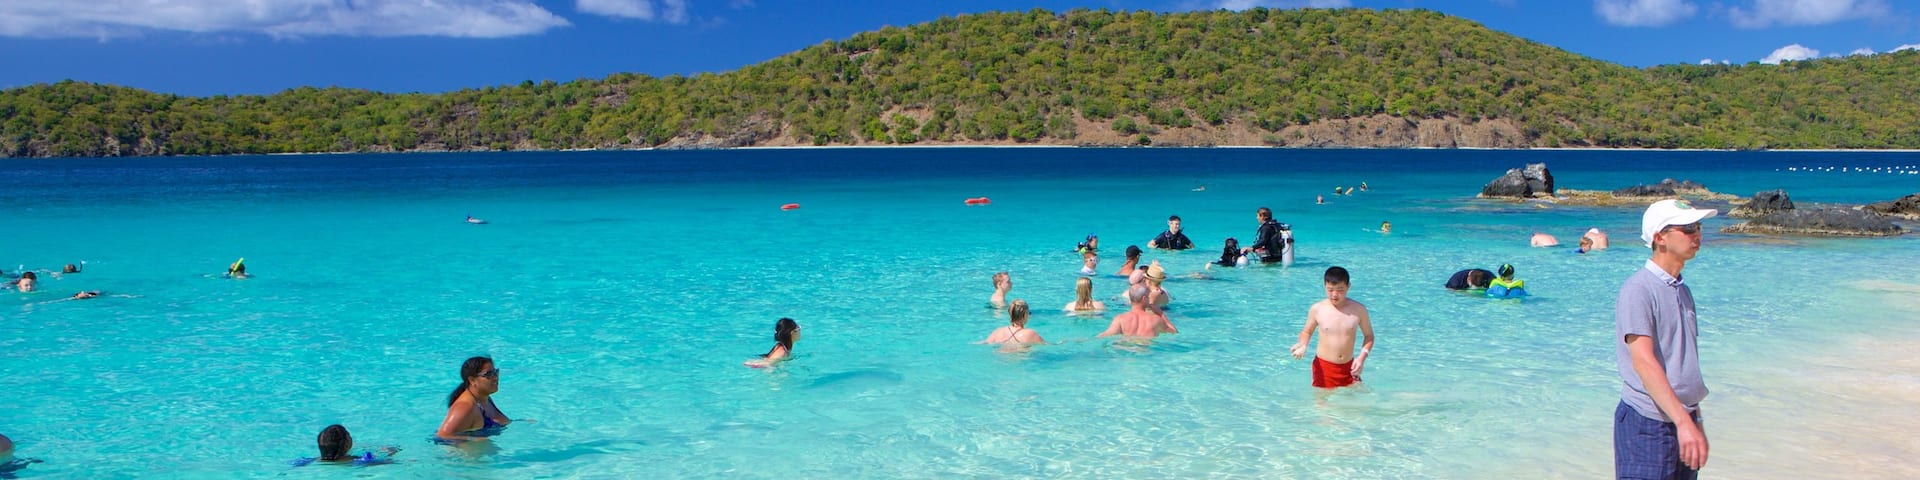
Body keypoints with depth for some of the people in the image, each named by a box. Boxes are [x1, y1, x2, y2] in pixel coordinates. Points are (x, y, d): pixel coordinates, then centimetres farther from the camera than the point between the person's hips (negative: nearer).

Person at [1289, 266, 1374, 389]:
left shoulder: (1358, 310, -4)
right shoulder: (1317, 309, -6)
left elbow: (1369, 336, 7)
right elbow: (1307, 332, 8)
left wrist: (1362, 357, -7)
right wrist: (1302, 345, -13)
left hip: (1348, 367, 1)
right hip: (1324, 367, -1)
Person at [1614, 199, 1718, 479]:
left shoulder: (1683, 290, 13)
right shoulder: (1638, 289, -13)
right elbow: (1643, 362, -22)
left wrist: (1695, 421, 19)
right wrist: (1683, 421, -28)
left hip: (1684, 419, 8)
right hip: (1647, 426, -8)